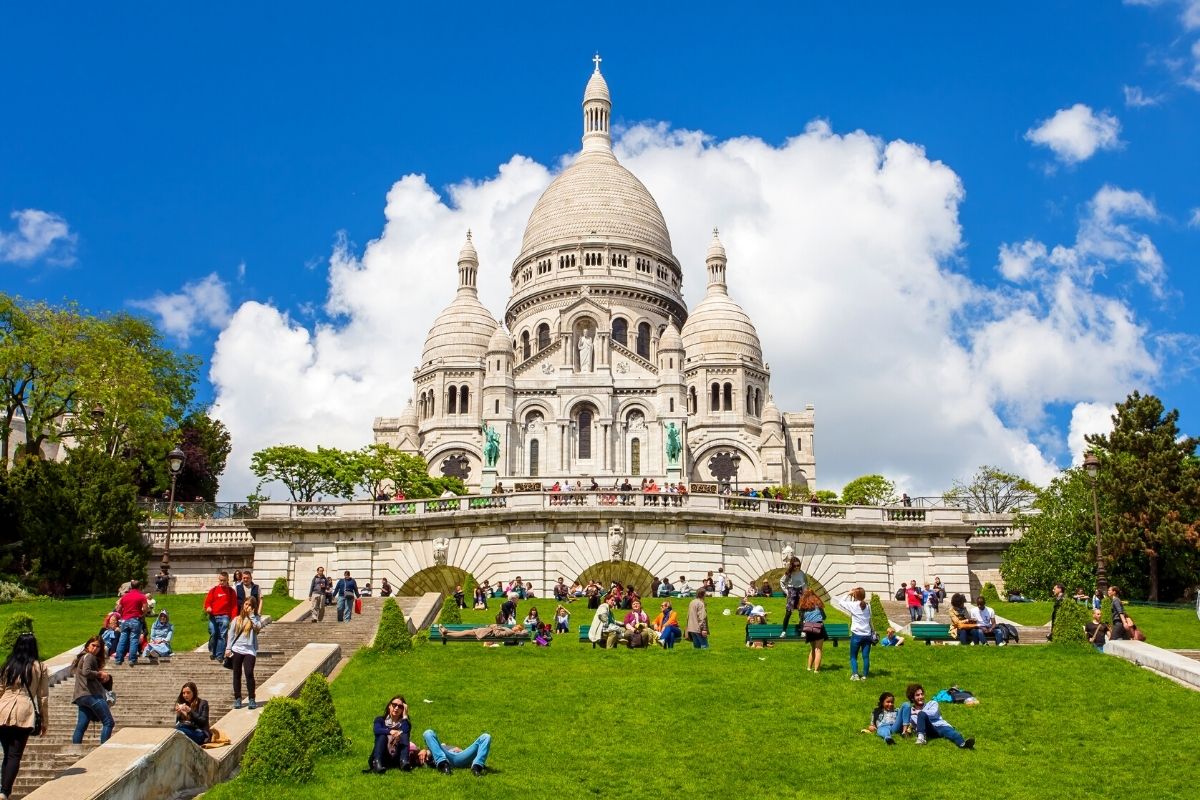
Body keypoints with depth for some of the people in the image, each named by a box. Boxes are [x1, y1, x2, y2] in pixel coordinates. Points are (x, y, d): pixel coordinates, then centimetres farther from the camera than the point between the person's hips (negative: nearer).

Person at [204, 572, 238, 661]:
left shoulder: (231, 591, 8)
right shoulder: (213, 590, 10)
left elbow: (234, 605, 5)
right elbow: (207, 601, 9)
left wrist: (234, 618, -3)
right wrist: (208, 608, -14)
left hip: (224, 616, -1)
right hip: (213, 616, 1)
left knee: (222, 636, -6)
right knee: (213, 634, -3)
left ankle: (219, 656, -4)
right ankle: (212, 652, 19)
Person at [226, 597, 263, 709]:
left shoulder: (256, 618, 5)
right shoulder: (237, 619, 10)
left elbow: (258, 627, -16)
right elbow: (231, 634, 11)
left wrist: (251, 615, -12)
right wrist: (228, 648, 5)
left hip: (249, 650, -3)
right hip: (237, 649, 3)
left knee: (249, 673, -13)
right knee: (237, 675, 7)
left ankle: (251, 699, -6)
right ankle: (237, 699, 15)